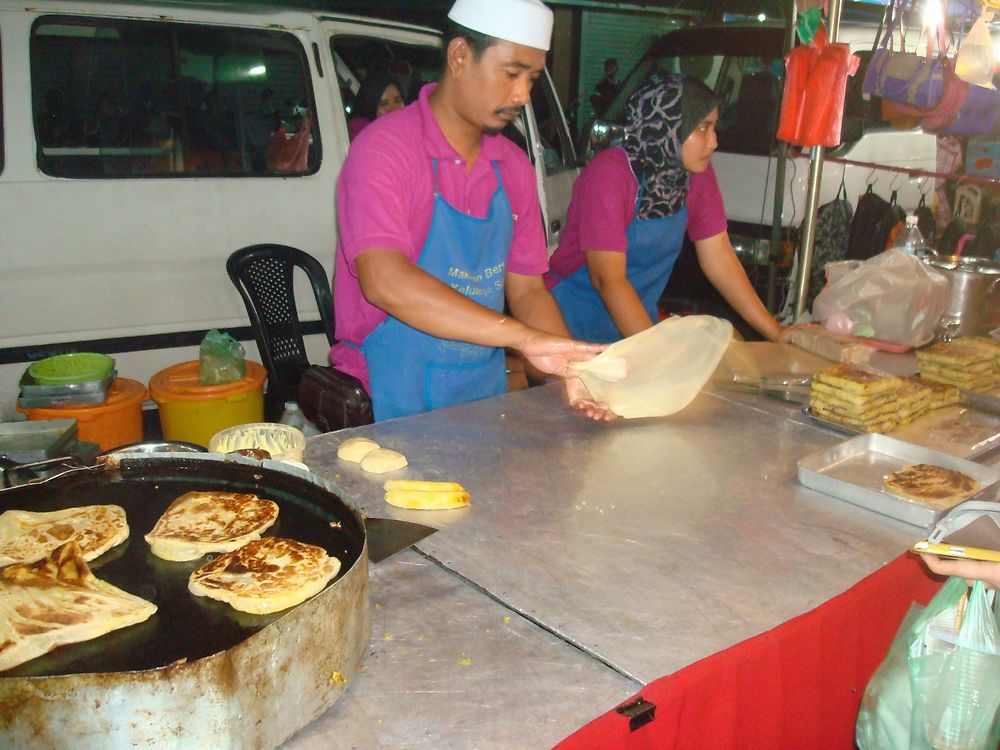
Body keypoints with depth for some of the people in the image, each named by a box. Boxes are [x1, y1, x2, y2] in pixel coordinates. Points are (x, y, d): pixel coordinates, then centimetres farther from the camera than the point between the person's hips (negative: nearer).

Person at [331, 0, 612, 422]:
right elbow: (383, 281, -26)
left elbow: (527, 290, 9)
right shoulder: (385, 148, -11)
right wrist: (524, 337, -31)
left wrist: (570, 369, -9)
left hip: (485, 399, 5)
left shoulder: (514, 167, 9)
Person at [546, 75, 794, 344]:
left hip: (639, 320, 7)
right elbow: (608, 279, -26)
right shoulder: (609, 173, -20)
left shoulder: (697, 171, -2)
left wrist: (777, 334, -3)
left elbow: (719, 259, 2)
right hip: (577, 323, -6)